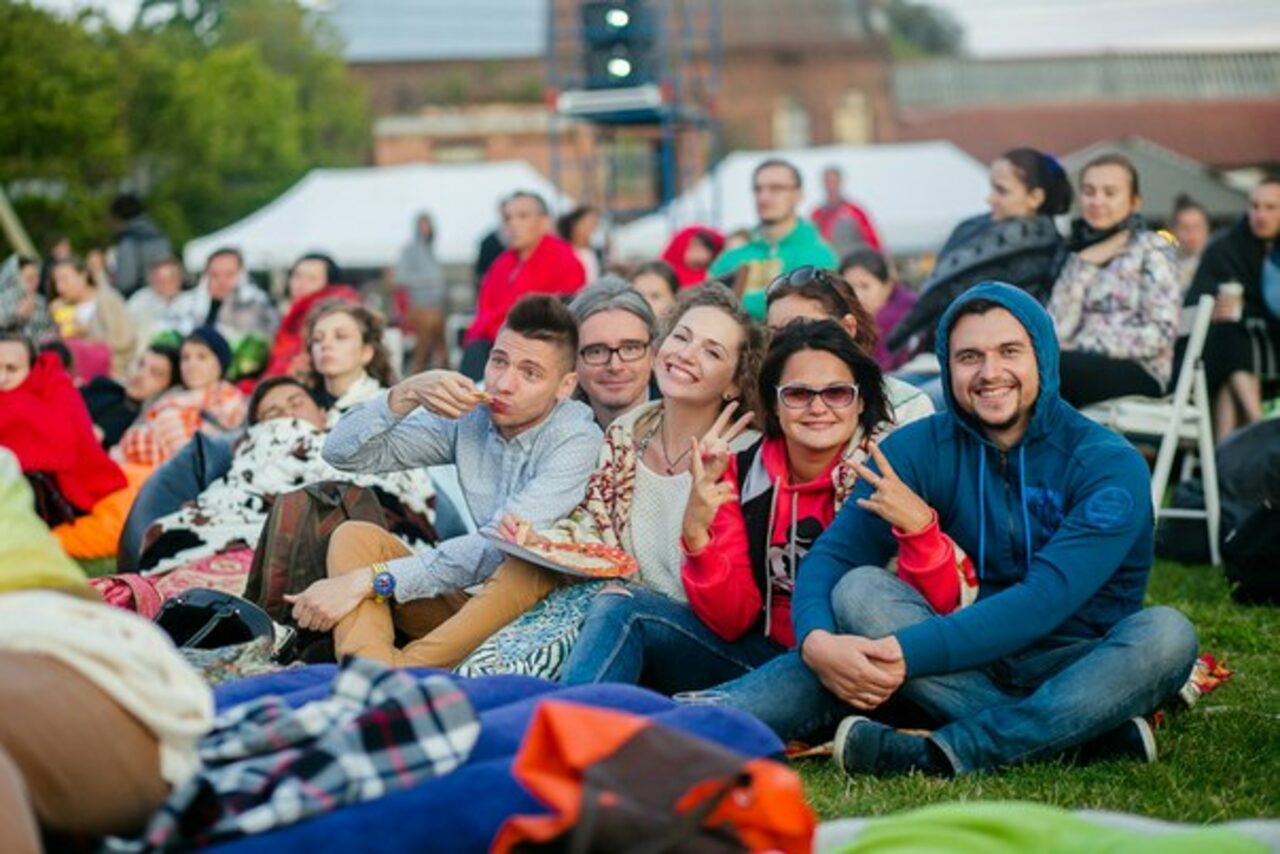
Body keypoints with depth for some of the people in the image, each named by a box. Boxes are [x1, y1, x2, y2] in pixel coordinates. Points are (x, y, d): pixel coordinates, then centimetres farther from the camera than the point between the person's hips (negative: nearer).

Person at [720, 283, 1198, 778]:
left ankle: (945, 753, -38)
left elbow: (1045, 599, -24)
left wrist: (906, 653, -34)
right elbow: (831, 556, -11)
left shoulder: (1108, 464, -11)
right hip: (971, 667, 2)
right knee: (858, 588, -21)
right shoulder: (919, 449, 0)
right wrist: (816, 642, -34)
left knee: (1165, 633, -31)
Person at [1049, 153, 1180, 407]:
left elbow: (1162, 333, -5)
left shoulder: (1151, 249, 7)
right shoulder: (1078, 252, 20)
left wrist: (1091, 346, -13)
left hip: (1138, 373, -4)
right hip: (1082, 367, 4)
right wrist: (1083, 267, -1)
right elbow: (1057, 332, 6)